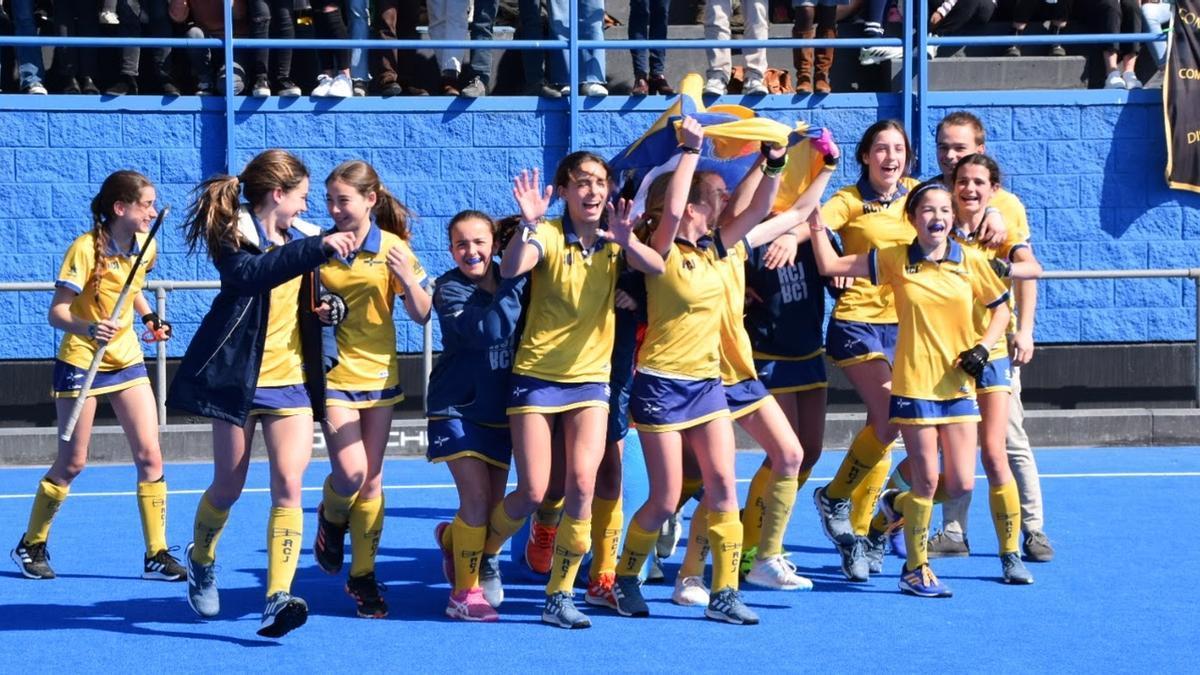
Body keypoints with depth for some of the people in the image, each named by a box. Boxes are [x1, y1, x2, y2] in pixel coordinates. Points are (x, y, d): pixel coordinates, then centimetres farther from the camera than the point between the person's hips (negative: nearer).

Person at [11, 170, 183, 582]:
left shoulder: (145, 247, -1)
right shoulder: (86, 248, -19)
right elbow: (57, 312, -21)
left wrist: (150, 317, 4)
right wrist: (88, 328, -40)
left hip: (127, 360, 5)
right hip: (81, 361, -5)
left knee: (149, 456, -3)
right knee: (72, 462, 2)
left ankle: (157, 555, 4)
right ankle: (31, 545, 21)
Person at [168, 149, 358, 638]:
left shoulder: (303, 235, 8)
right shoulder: (235, 234, -11)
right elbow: (248, 274, -36)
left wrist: (324, 306, 6)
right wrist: (317, 247, -42)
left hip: (292, 381, 4)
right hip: (240, 378, -4)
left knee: (288, 484, -11)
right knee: (228, 487, 9)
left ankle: (278, 598, -16)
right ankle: (201, 561, 38)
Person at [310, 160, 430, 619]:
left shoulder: (393, 248, -4)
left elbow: (422, 315, -3)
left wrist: (407, 279, -21)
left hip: (379, 374, 1)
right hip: (333, 375, -1)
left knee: (372, 480, 5)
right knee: (350, 472, -13)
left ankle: (363, 575, 16)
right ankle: (332, 517, 21)